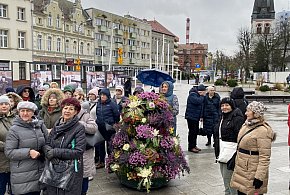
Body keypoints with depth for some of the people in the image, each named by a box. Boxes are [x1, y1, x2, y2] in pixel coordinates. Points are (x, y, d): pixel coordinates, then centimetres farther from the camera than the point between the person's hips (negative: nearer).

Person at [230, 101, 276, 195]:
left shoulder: (263, 131, -18)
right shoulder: (246, 125, 8)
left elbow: (265, 157, -20)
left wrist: (260, 177, -21)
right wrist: (235, 161, 22)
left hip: (252, 172, -8)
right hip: (241, 169, 8)